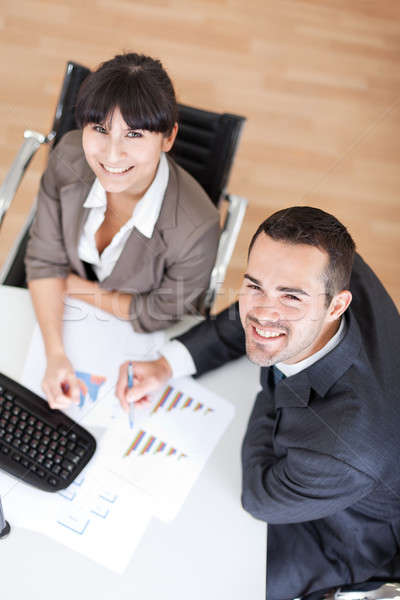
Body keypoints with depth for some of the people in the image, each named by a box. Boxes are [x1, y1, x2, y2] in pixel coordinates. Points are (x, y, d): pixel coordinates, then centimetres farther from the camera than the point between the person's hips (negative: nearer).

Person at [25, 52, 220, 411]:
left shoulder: (196, 229, -36)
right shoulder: (68, 158, -23)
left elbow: (158, 316, -18)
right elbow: (45, 261, -12)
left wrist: (71, 285, -14)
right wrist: (55, 354, -23)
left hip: (143, 343, -2)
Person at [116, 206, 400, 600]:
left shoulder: (345, 446, -47)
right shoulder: (333, 274, -29)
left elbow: (261, 500, -24)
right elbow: (241, 322, -8)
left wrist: (274, 389, -17)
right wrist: (166, 364, -19)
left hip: (347, 537, -5)